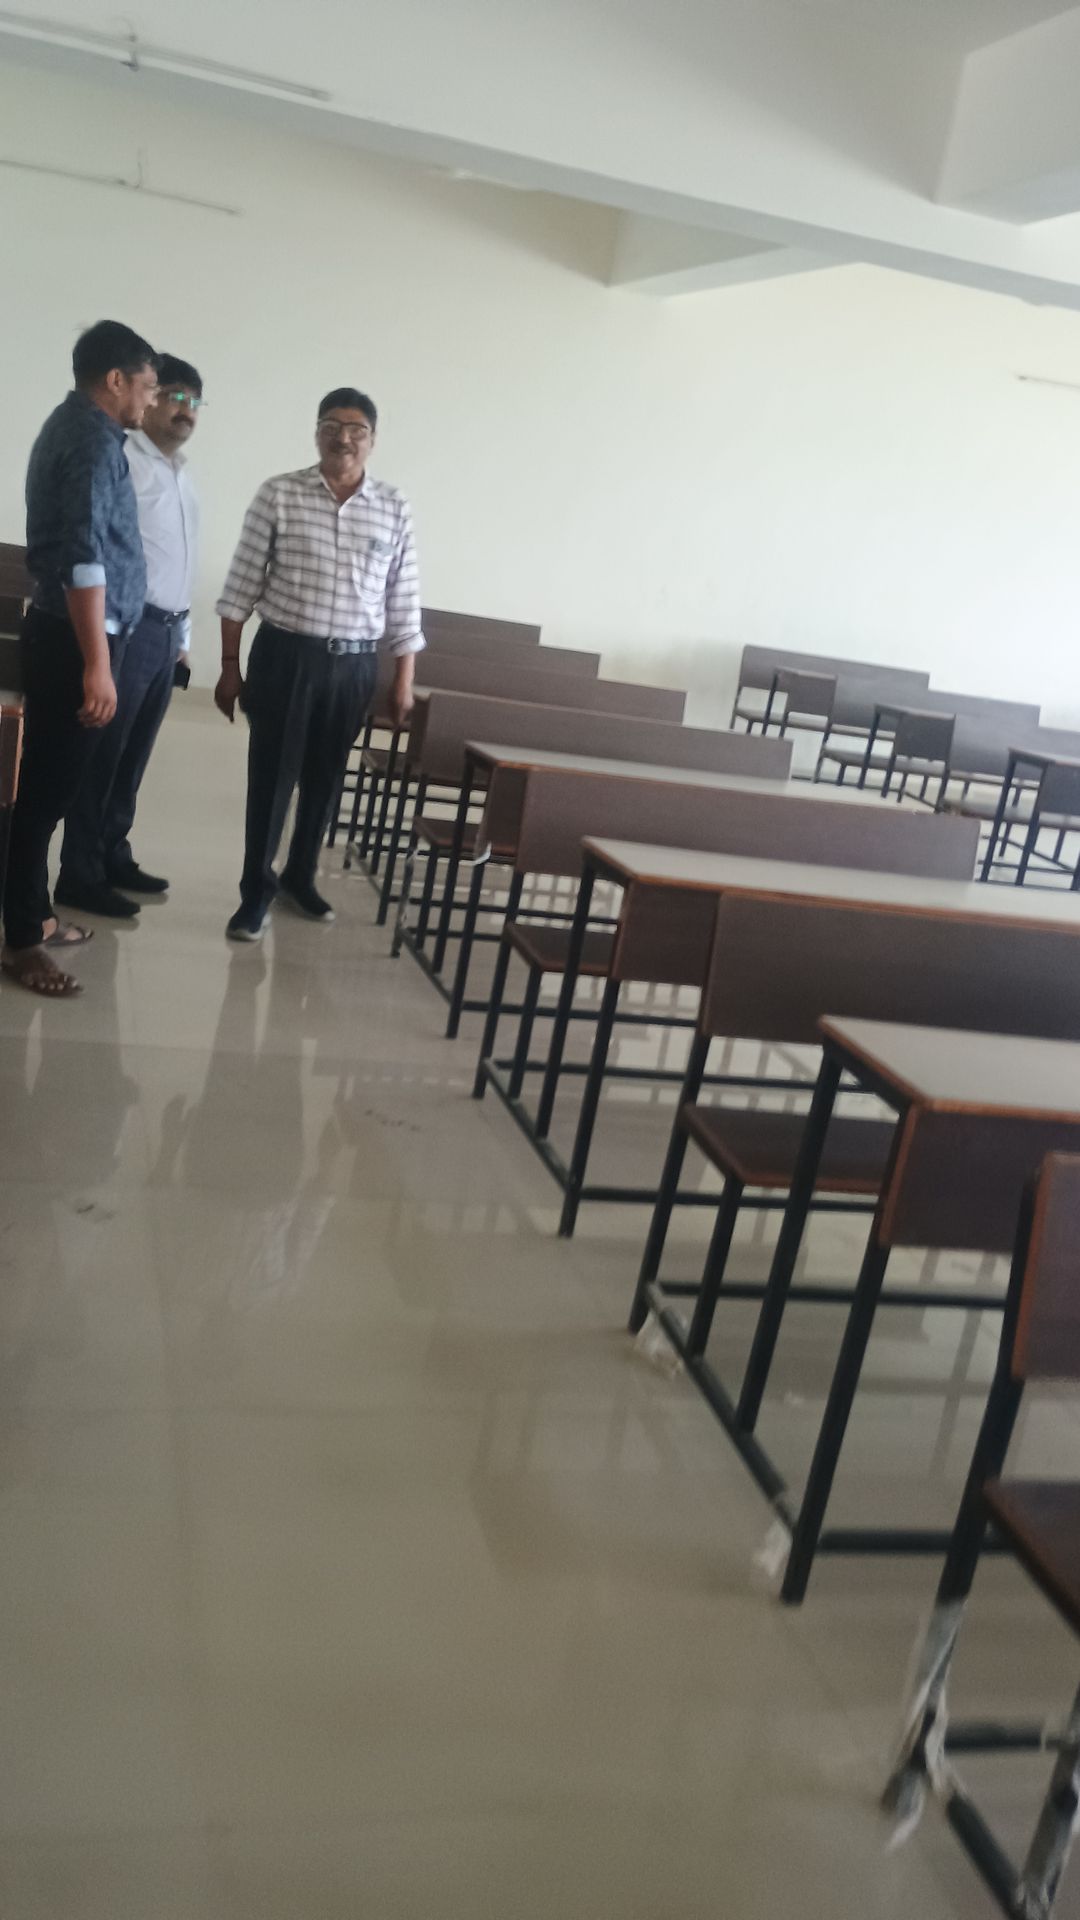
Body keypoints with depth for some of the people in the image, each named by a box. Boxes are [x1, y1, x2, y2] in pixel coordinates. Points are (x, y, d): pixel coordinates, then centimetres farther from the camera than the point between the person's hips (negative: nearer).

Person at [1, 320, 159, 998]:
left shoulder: (73, 427, 17)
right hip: (78, 636, -10)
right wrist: (97, 665, -26)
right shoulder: (94, 439, -15)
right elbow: (83, 558, -23)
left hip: (64, 630, 10)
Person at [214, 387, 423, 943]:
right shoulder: (277, 495, -3)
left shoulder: (395, 510, 2)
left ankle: (300, 876, 31)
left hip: (354, 666, 2)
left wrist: (404, 681, 3)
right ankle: (256, 891, 13)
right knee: (270, 775, 1)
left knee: (324, 776, 13)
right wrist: (229, 666, -3)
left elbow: (403, 602, 6)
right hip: (283, 656, -2)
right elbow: (242, 585, -1)